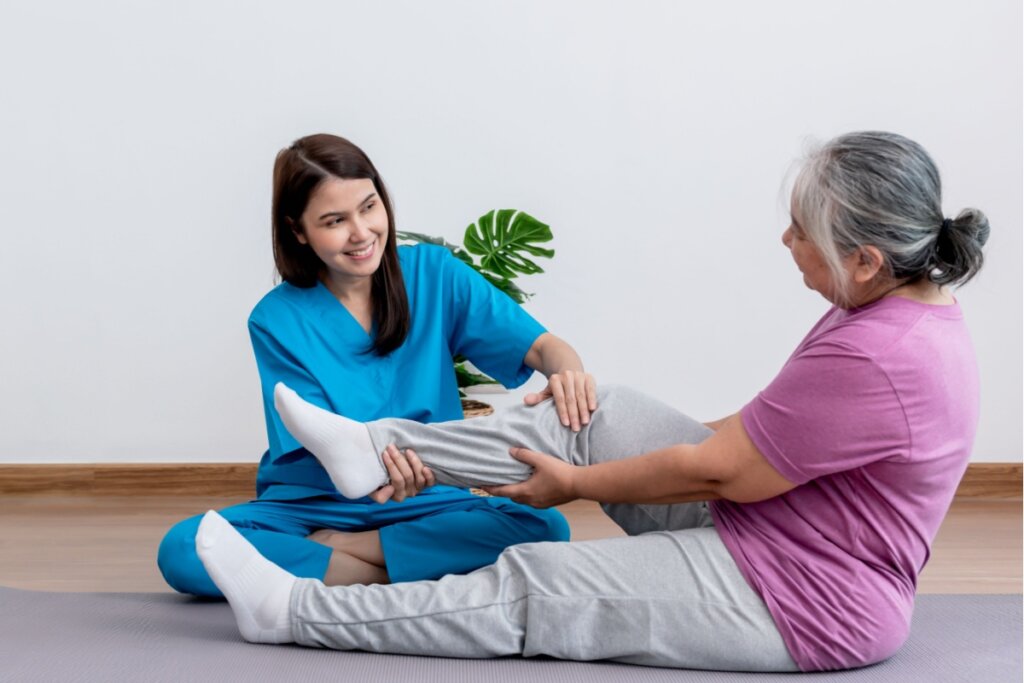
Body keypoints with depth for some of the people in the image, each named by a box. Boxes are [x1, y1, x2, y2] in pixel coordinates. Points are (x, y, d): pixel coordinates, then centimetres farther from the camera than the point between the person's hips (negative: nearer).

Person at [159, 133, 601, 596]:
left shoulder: (434, 274, -4)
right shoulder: (277, 321, -8)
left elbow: (540, 345, -8)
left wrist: (567, 371, -34)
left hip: (426, 505, 1)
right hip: (311, 504, -1)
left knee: (544, 528, -27)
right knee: (182, 550, -26)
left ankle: (332, 549, -15)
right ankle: (402, 575, -20)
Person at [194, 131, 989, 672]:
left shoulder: (874, 363, -30)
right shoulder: (908, 306, 2)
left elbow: (713, 471, -22)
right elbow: (764, 425, 13)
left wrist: (577, 484, -8)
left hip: (803, 606, -9)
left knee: (531, 586, -8)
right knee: (601, 415, 3)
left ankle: (293, 610, 2)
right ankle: (376, 443, 8)